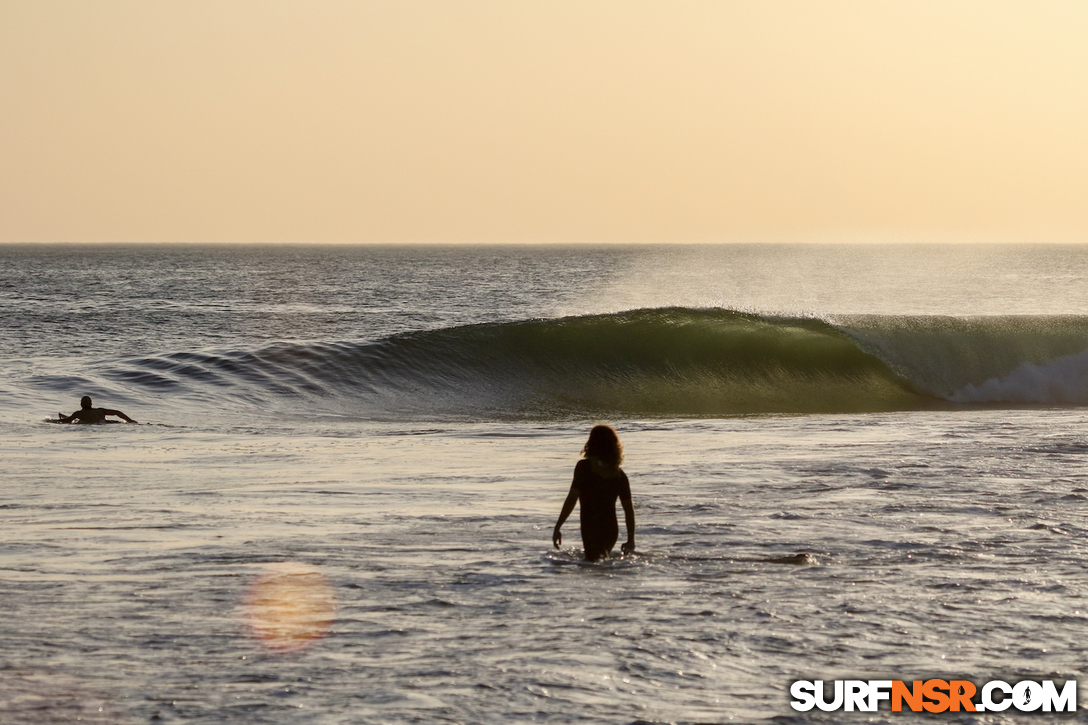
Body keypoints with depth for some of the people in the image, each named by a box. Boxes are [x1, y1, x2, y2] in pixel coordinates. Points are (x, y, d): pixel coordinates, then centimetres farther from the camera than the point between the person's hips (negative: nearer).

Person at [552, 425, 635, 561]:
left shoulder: (584, 466, -7)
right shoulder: (619, 474, 7)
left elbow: (572, 498, -12)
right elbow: (629, 509, 8)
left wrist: (557, 527, -8)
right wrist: (631, 540, 15)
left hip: (591, 529, -5)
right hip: (612, 530, 5)